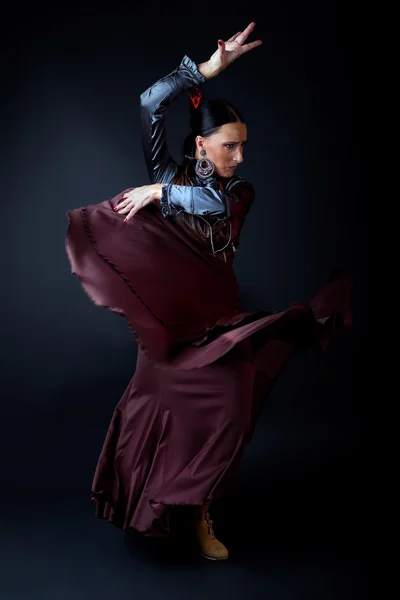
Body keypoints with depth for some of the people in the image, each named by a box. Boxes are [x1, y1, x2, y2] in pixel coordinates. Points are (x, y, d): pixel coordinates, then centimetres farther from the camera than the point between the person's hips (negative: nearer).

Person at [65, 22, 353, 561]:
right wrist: (208, 69, -13)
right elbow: (151, 103, -13)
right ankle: (151, 502, 29)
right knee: (159, 409, 6)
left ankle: (198, 512, 14)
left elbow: (216, 202, -22)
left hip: (219, 316, 2)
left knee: (226, 413, -5)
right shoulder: (167, 172, -1)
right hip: (168, 314, -1)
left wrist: (159, 192, -18)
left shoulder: (241, 190, 3)